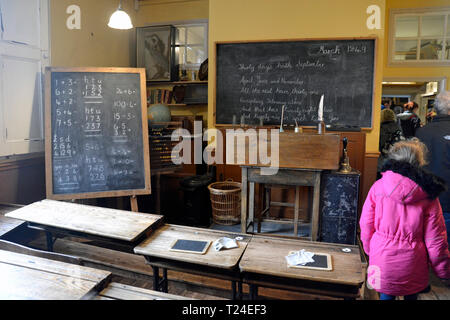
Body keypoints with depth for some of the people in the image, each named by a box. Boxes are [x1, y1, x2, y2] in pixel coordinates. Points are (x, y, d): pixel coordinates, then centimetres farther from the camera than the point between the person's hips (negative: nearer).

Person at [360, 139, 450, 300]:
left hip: (383, 260, 0)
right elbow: (435, 240, -8)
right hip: (412, 265, 0)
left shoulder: (378, 187, -12)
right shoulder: (427, 194, -13)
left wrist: (369, 251, 14)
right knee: (411, 295, 24)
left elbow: (366, 226, -5)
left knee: (386, 295, 21)